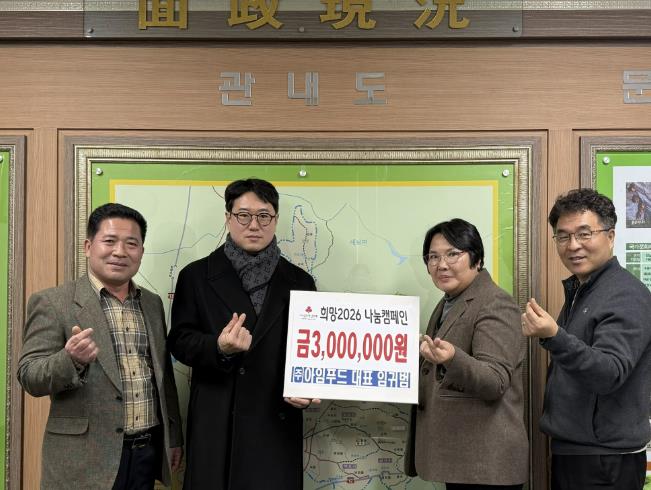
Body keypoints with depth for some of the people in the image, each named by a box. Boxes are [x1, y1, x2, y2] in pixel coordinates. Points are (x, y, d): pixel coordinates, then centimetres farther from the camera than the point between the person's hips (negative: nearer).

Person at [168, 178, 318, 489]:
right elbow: (179, 341, -1)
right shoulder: (197, 276, 3)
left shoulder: (299, 281, 7)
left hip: (277, 423, 1)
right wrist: (218, 348, -20)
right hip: (215, 425, -1)